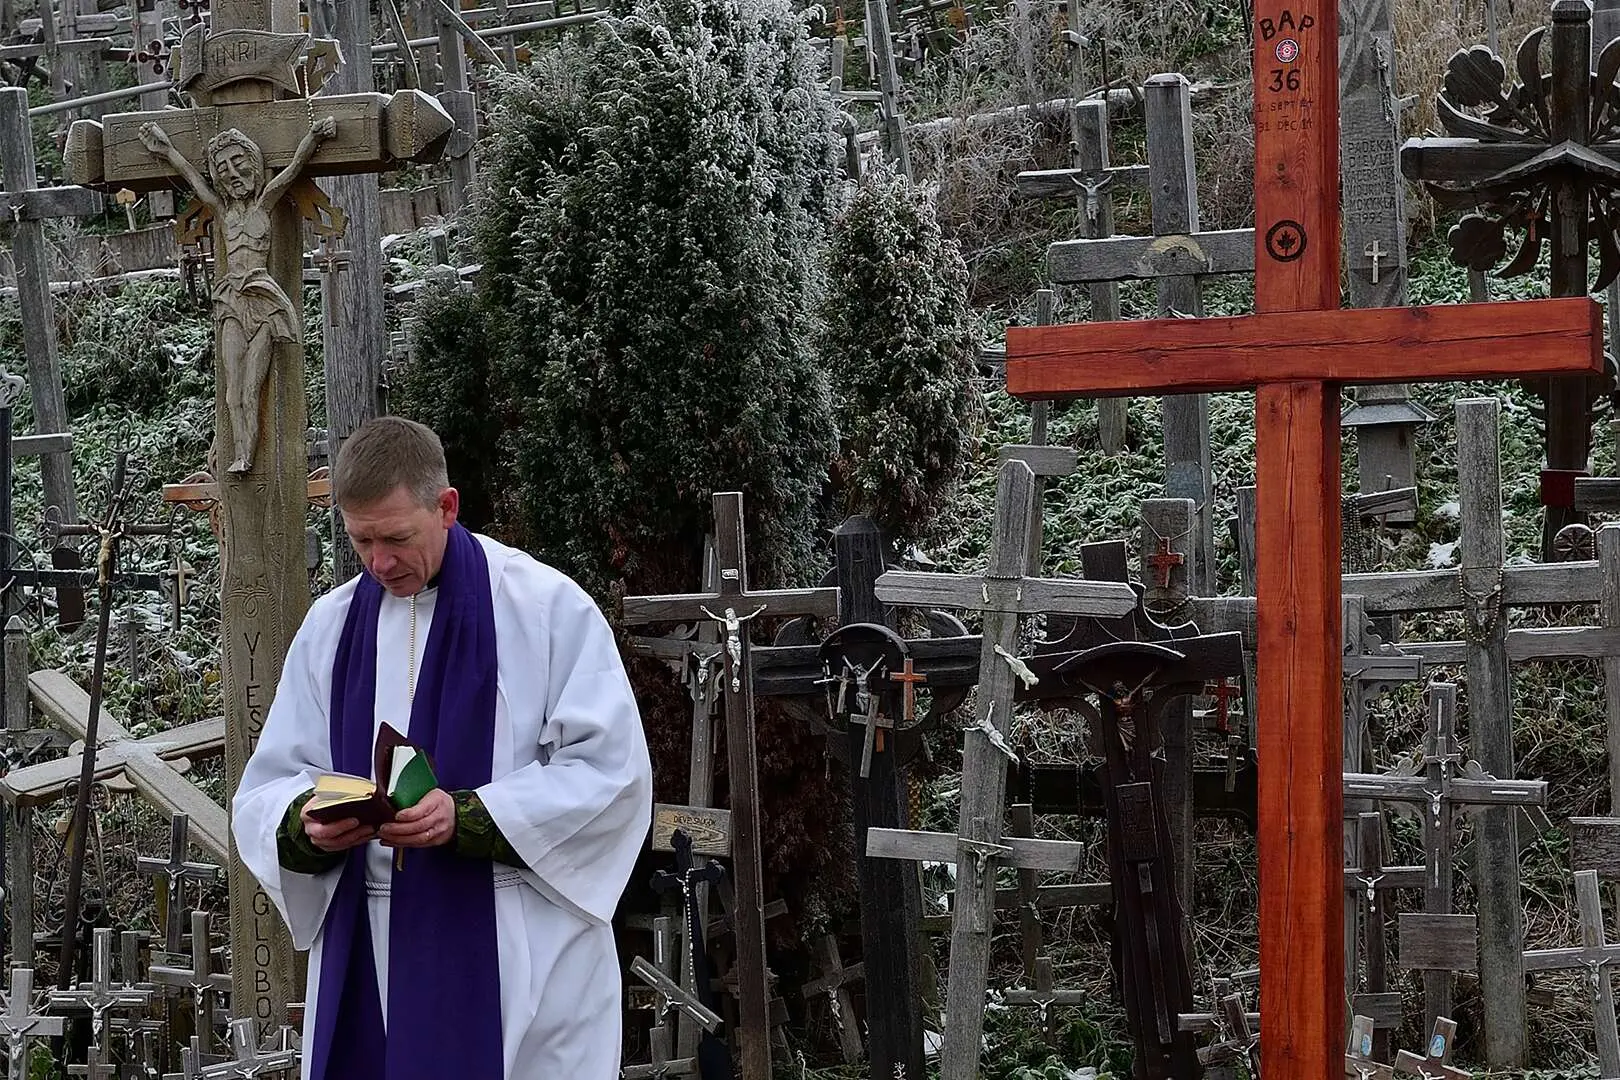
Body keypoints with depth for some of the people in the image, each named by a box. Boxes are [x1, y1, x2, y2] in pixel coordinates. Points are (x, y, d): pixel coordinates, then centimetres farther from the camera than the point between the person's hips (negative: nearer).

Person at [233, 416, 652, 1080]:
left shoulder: (547, 607, -5)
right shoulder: (331, 626, 10)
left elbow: (609, 772, -10)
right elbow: (266, 792, 11)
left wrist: (465, 817, -20)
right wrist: (308, 823, -13)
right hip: (369, 958, 4)